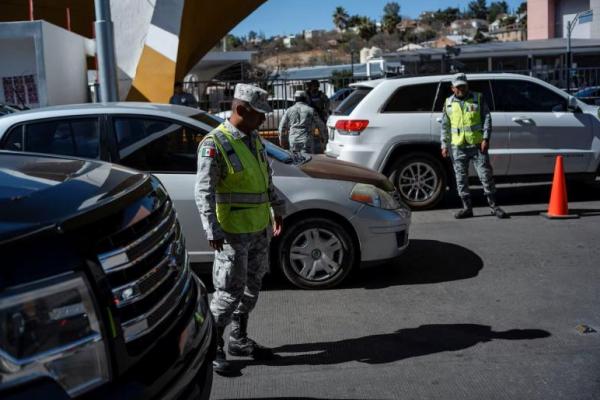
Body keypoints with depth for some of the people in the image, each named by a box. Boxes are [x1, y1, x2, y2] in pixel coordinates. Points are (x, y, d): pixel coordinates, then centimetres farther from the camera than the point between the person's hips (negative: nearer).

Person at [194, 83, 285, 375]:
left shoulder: (254, 139, 10)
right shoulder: (214, 144, -15)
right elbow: (204, 192, -19)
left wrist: (277, 208, 23)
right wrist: (212, 230, -25)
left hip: (259, 229, 8)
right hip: (233, 233, -8)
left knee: (252, 286, 16)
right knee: (230, 292, -3)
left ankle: (239, 340, 31)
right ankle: (212, 348, 13)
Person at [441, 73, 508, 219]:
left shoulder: (478, 98, 5)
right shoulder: (448, 103, 10)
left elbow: (487, 118, 0)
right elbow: (445, 126, 13)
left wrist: (486, 138, -10)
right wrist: (444, 145, 5)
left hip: (477, 145, -2)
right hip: (458, 147, 2)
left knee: (486, 175, -3)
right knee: (461, 178, 4)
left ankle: (493, 205, 6)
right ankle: (467, 207, 14)